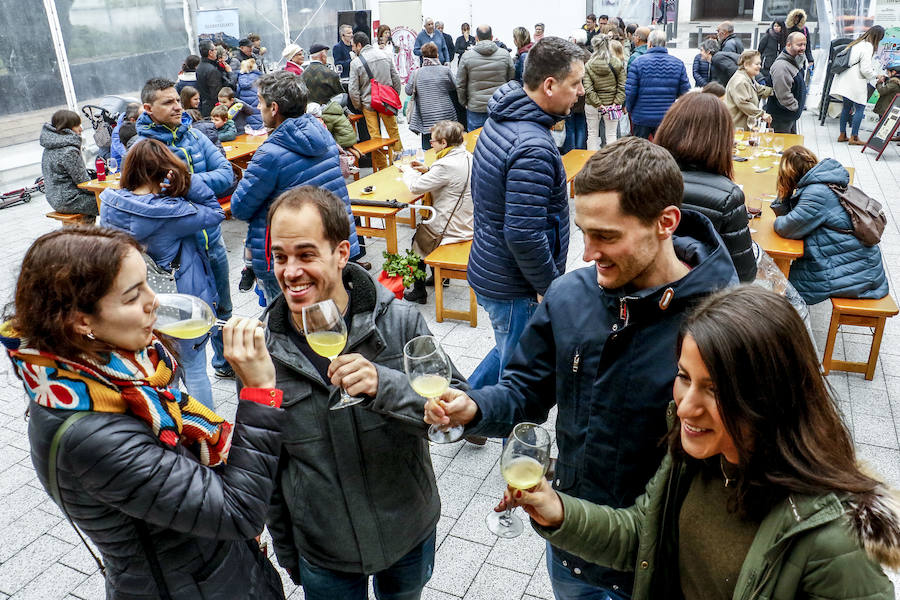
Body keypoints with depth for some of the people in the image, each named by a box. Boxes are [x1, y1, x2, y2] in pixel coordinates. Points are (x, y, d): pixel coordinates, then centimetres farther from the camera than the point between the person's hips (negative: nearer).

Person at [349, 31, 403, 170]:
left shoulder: (356, 63, -10)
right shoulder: (383, 55, 3)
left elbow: (353, 90, -10)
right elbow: (396, 78, 7)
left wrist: (359, 106, 3)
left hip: (369, 104, -4)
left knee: (375, 136, 4)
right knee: (393, 130, 16)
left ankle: (382, 167, 9)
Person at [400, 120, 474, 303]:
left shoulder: (445, 166, -27)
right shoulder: (467, 157, 1)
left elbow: (416, 186, -20)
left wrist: (408, 171, 1)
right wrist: (427, 170, 8)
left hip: (452, 230, -9)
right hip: (469, 223, 9)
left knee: (416, 242, 16)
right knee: (425, 228, 32)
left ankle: (418, 292, 26)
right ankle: (437, 277, 44)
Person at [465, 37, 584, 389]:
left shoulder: (500, 121, 6)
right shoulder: (533, 147, -27)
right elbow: (524, 236, -30)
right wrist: (551, 288, -15)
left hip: (487, 268, 10)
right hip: (515, 289, -10)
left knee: (509, 354, 27)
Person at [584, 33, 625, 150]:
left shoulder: (588, 65, -8)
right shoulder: (618, 64, -4)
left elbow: (588, 89, -14)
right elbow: (622, 87, -8)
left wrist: (598, 104, -12)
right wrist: (617, 102, -7)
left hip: (591, 105, 0)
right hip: (612, 106, 1)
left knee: (592, 134, 12)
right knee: (611, 135, 7)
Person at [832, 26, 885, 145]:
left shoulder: (856, 43, 13)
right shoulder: (868, 47, -13)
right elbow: (865, 69, -17)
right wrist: (875, 74, 2)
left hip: (844, 81, 9)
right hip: (856, 84, -9)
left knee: (847, 107, 15)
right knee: (860, 108, -1)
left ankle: (842, 135, 18)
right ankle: (854, 137, 0)